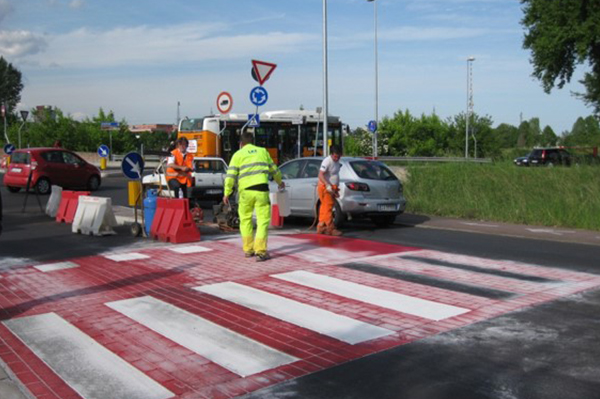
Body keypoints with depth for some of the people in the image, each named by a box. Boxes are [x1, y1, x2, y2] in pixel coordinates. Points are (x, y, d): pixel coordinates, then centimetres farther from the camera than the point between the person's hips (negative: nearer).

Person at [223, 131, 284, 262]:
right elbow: (274, 170, 25)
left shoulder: (238, 154, 9)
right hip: (261, 189, 0)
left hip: (246, 191, 0)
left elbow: (231, 175, 0)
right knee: (263, 220, 0)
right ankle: (260, 252, -7)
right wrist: (280, 182, 42)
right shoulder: (263, 151, 16)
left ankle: (248, 249, 20)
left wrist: (227, 193, 3)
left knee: (245, 220, 16)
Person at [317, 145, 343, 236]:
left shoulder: (336, 162, 14)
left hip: (332, 188, 9)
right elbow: (321, 175, -22)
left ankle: (321, 228, 15)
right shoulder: (327, 161, -15)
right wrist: (328, 185, -33)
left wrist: (336, 189, 26)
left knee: (325, 208, 11)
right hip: (326, 188, -9)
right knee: (328, 208, -9)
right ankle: (331, 229, -10)